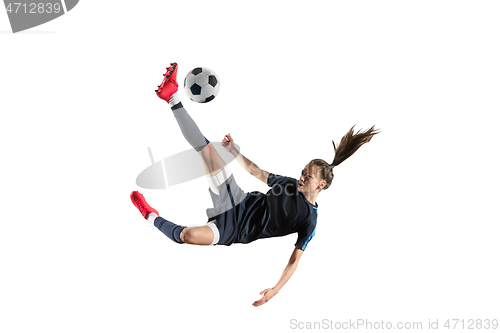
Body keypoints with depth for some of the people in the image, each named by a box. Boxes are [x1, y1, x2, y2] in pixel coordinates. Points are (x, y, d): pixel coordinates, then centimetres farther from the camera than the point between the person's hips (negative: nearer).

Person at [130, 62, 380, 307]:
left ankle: (152, 216, -1)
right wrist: (233, 150, 15)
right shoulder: (291, 184, 5)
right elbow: (254, 170, 17)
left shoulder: (310, 220, -11)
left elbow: (295, 259, -12)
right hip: (238, 203, 5)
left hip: (234, 230, -5)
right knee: (205, 148, -10)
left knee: (188, 235, -34)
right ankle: (172, 96, -8)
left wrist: (276, 289, -24)